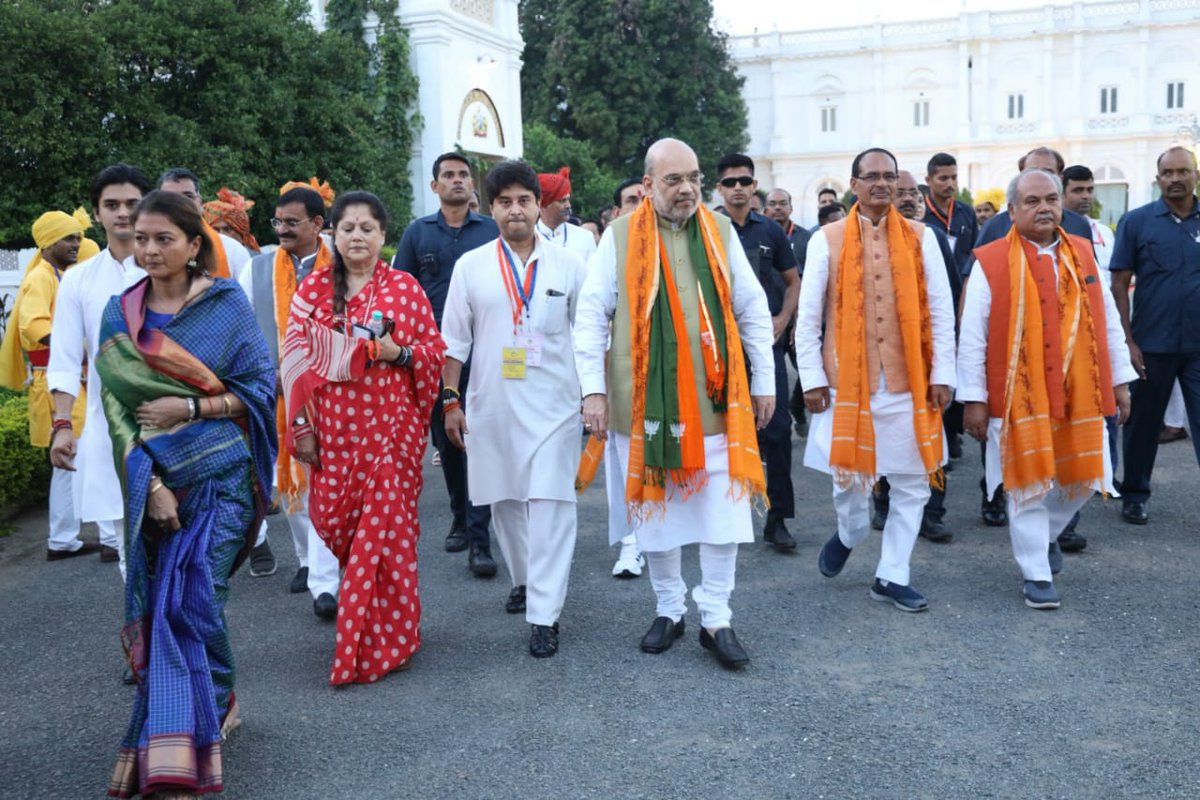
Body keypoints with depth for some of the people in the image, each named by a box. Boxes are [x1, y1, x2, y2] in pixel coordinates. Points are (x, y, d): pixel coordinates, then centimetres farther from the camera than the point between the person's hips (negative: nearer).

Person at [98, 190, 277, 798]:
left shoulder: (227, 304, -2)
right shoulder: (119, 314, 5)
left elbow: (260, 389, -2)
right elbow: (115, 405, 1)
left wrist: (191, 408, -14)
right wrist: (148, 483, -9)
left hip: (219, 475, -3)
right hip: (152, 479, 3)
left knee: (193, 601, -5)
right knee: (158, 604, 7)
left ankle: (185, 748, 8)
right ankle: (213, 708, 29)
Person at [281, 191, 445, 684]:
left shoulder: (404, 287, 3)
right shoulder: (313, 288, 5)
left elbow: (435, 349, 6)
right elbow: (295, 359, 4)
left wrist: (401, 353, -14)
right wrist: (301, 423, -1)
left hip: (391, 425, -2)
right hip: (332, 426, 2)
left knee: (385, 527, -2)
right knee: (333, 521, 5)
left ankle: (381, 643, 12)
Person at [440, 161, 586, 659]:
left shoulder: (568, 265, 2)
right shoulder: (471, 266, 4)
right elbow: (453, 340, 7)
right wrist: (449, 400, 3)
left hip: (553, 404, -2)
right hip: (491, 405, 2)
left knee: (549, 502, -9)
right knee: (504, 500, 14)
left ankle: (544, 614, -3)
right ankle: (524, 579, 36)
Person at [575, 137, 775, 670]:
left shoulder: (719, 232, 5)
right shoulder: (620, 237, -1)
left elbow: (753, 312, 10)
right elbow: (591, 316, -2)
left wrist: (764, 382, 8)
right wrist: (594, 389, -9)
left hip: (714, 401, 1)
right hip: (644, 403, -1)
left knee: (722, 512, 0)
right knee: (654, 510, 10)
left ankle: (716, 619, 14)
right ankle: (669, 609, 27)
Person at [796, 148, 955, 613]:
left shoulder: (921, 238, 4)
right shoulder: (828, 239, 0)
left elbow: (941, 312, 5)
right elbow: (808, 317, 1)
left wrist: (942, 373, 0)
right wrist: (812, 379, -3)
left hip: (909, 383, 2)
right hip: (847, 382, -2)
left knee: (913, 483, 6)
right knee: (848, 476, 7)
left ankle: (891, 577, 20)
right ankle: (849, 534, 39)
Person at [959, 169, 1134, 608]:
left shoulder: (1083, 254, 7)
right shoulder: (990, 262, -6)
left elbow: (1109, 323, 12)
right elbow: (972, 338, -7)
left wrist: (1120, 380, 10)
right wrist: (973, 399, -9)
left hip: (1079, 394, 4)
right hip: (1019, 397, -4)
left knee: (1082, 478, 12)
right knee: (1028, 486, 2)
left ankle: (1047, 533, 41)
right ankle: (1036, 575, 15)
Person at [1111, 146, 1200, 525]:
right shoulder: (1136, 221, -1)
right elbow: (1119, 284, -2)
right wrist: (1128, 341, -8)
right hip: (1152, 345, -1)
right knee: (1143, 423, 11)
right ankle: (1135, 495, 26)